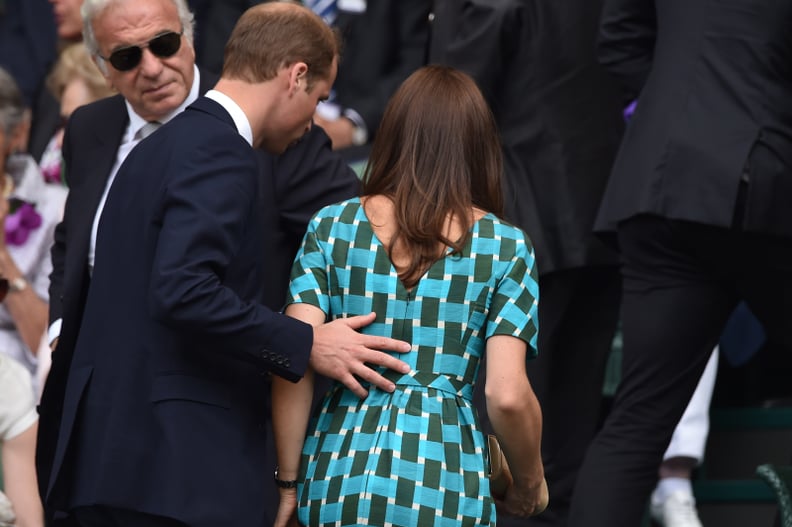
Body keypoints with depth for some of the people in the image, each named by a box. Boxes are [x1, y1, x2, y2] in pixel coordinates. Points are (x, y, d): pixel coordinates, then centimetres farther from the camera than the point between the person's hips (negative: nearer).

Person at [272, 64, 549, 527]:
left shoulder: (332, 228, 4)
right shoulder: (504, 248, 0)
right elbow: (508, 396, -7)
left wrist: (290, 482, 6)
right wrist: (529, 483, 10)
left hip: (337, 481, 2)